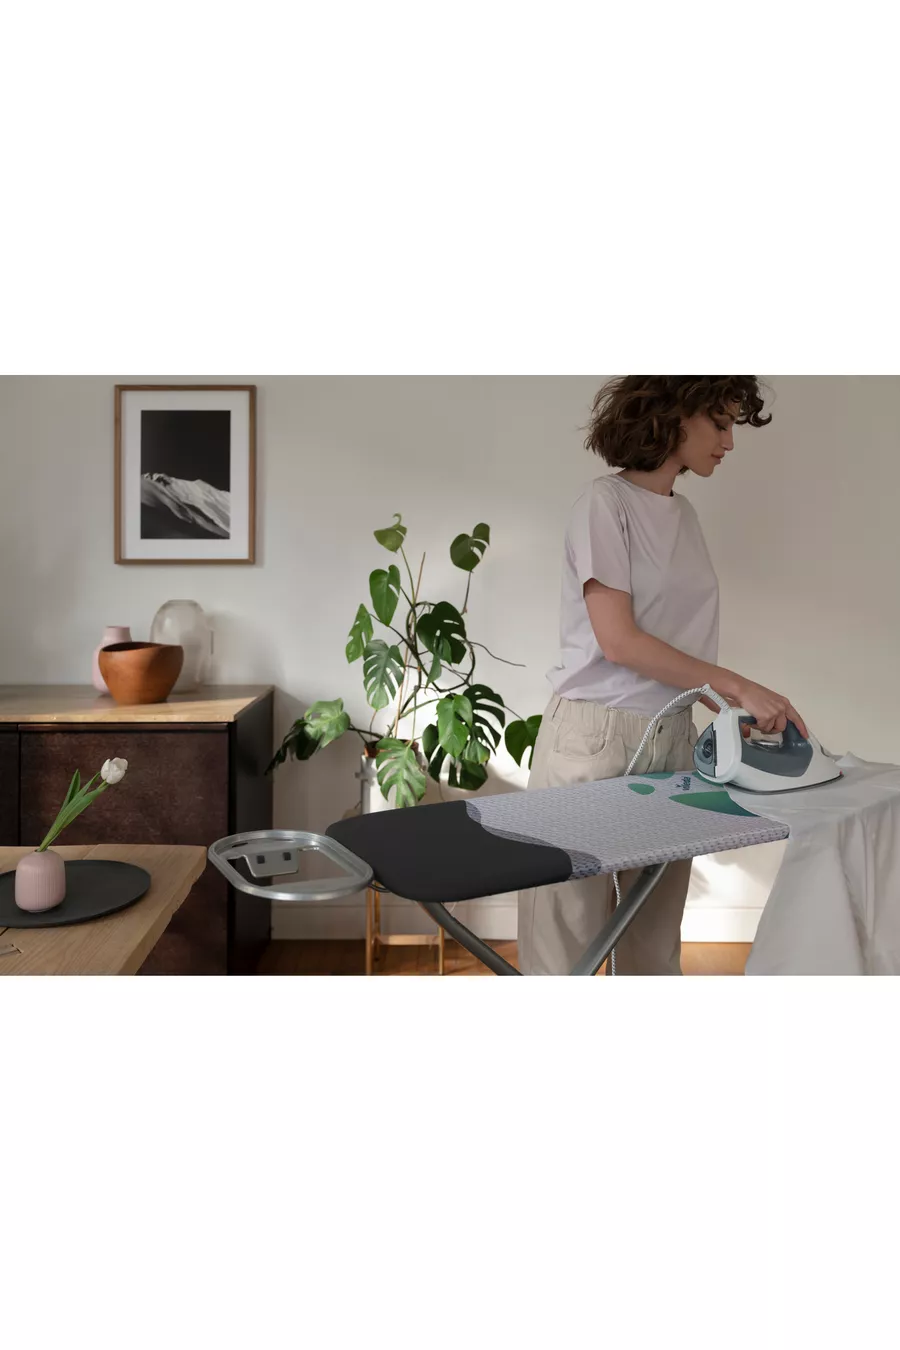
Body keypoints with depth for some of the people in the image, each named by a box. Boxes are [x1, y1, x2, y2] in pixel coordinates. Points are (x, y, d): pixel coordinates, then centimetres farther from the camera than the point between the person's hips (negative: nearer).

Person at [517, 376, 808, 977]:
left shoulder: (684, 513, 13)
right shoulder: (607, 502, -9)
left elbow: (680, 642, 14)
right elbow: (617, 640, -15)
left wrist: (735, 712, 4)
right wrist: (739, 686, -14)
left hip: (670, 735, 7)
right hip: (597, 736, -7)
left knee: (657, 931, 12)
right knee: (571, 931, 1)